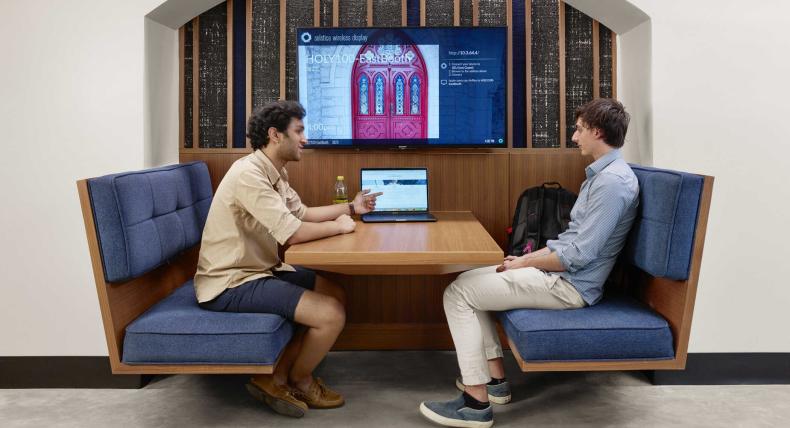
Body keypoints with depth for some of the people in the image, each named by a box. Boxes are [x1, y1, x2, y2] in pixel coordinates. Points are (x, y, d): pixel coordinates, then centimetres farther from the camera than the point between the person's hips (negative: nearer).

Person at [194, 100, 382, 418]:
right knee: (331, 314, -18)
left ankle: (275, 378, 10)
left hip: (259, 269, 11)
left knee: (336, 295, 10)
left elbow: (301, 213, 21)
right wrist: (339, 226, -11)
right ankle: (298, 380, 13)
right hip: (230, 283, -11)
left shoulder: (274, 172, 8)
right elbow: (291, 233, -27)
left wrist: (351, 208, 17)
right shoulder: (249, 173, -23)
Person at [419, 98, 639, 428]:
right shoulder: (602, 174, 14)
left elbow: (579, 255, -24)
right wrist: (528, 258, 6)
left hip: (570, 285, -10)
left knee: (458, 293, -12)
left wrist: (525, 263, -11)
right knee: (468, 282, 12)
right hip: (562, 272, 10)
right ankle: (495, 378, 14)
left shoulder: (613, 181, -19)